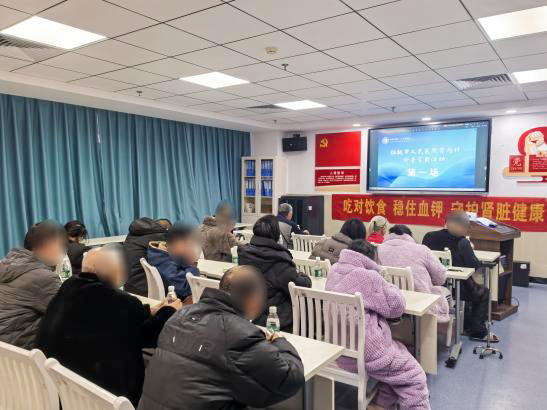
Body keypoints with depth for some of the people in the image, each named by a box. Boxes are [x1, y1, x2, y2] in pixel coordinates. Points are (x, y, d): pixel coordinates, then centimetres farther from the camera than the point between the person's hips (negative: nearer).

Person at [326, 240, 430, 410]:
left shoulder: (334, 271, 6)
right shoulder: (368, 276, -17)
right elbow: (396, 306, -7)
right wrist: (389, 288, 11)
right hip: (362, 352, -8)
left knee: (398, 349, 25)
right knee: (414, 376, 9)